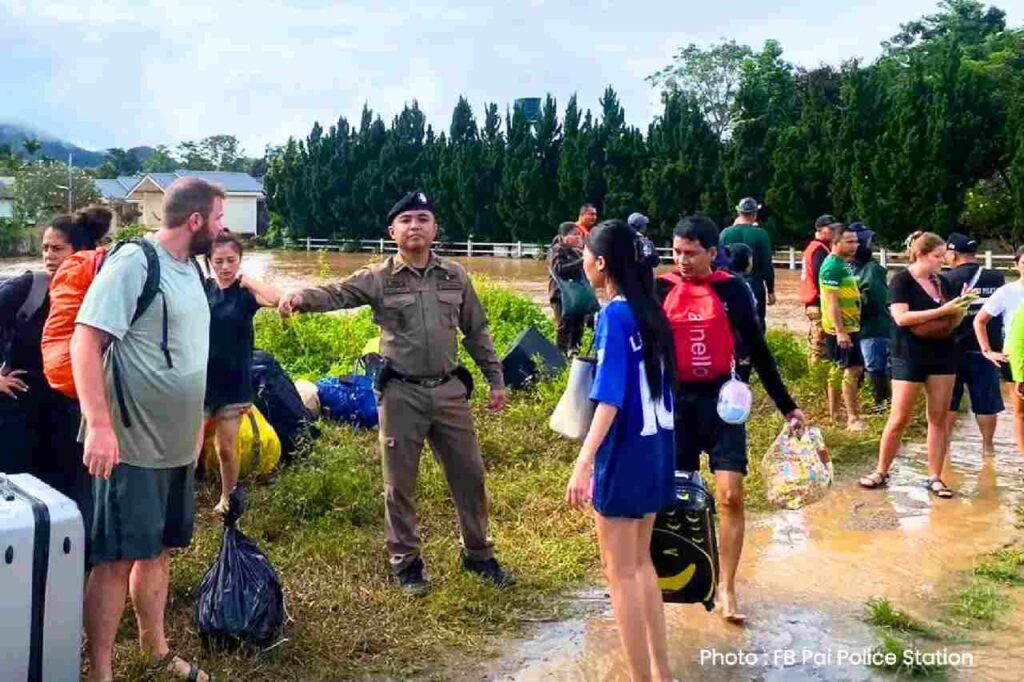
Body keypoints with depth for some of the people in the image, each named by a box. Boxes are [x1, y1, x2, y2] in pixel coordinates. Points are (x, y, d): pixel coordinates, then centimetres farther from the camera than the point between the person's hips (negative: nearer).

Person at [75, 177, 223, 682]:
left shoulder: (190, 268, 10)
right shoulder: (132, 263, -15)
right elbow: (86, 342, -19)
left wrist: (195, 421, 22)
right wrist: (100, 425, -26)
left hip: (176, 443, 8)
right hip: (130, 444, -8)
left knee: (158, 549, 18)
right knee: (117, 559, 1)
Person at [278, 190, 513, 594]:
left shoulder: (455, 276, 5)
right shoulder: (378, 278, -4)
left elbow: (477, 333, 11)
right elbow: (336, 294, -20)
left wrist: (496, 380, 11)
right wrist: (301, 298, -41)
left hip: (449, 390, 3)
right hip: (402, 394, -2)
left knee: (469, 474, 11)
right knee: (399, 484, 7)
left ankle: (478, 555, 30)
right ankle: (406, 562, 25)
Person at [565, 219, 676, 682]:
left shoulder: (614, 315, -16)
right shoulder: (650, 310, 7)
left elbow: (610, 398, -23)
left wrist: (583, 463, -26)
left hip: (626, 452, -8)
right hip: (656, 447, 8)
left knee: (620, 571, 3)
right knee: (640, 562, 20)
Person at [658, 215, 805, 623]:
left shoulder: (732, 290, -3)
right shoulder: (660, 290, -2)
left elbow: (757, 349, 3)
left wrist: (787, 406, 3)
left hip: (722, 401, -1)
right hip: (675, 402, 1)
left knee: (731, 496, -7)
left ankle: (726, 588, 6)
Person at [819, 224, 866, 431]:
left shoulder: (845, 264, 13)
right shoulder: (832, 266, -17)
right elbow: (832, 302, -22)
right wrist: (840, 331, -26)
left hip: (849, 326, 10)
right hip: (841, 328, -10)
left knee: (839, 368, 14)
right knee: (853, 369, -10)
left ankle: (834, 414, 23)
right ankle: (853, 419, -7)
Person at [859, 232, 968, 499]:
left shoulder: (942, 282, 9)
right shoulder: (901, 280, -9)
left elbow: (952, 319, 15)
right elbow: (901, 317, -21)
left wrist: (960, 308, -8)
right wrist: (942, 310, -23)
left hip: (942, 356, 6)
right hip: (910, 358, -6)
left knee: (939, 418, 6)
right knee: (899, 419, -1)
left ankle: (935, 477, 13)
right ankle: (881, 471, 13)